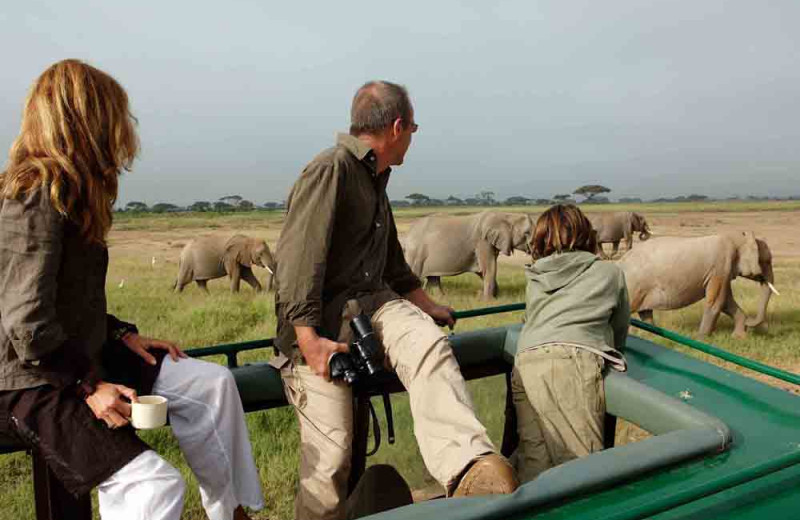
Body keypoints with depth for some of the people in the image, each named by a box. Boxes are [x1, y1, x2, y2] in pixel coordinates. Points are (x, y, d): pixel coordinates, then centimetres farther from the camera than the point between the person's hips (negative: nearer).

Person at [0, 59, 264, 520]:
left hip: (79, 357, 10)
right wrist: (88, 386, -18)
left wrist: (122, 335, 8)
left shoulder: (66, 191, 9)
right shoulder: (38, 198, -21)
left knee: (211, 383, 6)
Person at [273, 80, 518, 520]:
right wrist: (309, 338, -23)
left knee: (427, 342, -27)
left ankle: (468, 471, -41)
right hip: (320, 318, -6)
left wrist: (429, 308, 34)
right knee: (331, 456, -10)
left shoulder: (375, 181, 21)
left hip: (372, 302, 7)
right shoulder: (330, 170, -8)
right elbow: (298, 259, -16)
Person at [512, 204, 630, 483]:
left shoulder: (535, 281, 29)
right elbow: (620, 331, 30)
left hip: (524, 364, 4)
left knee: (533, 465, -1)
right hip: (573, 362, -4)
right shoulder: (610, 272, 22)